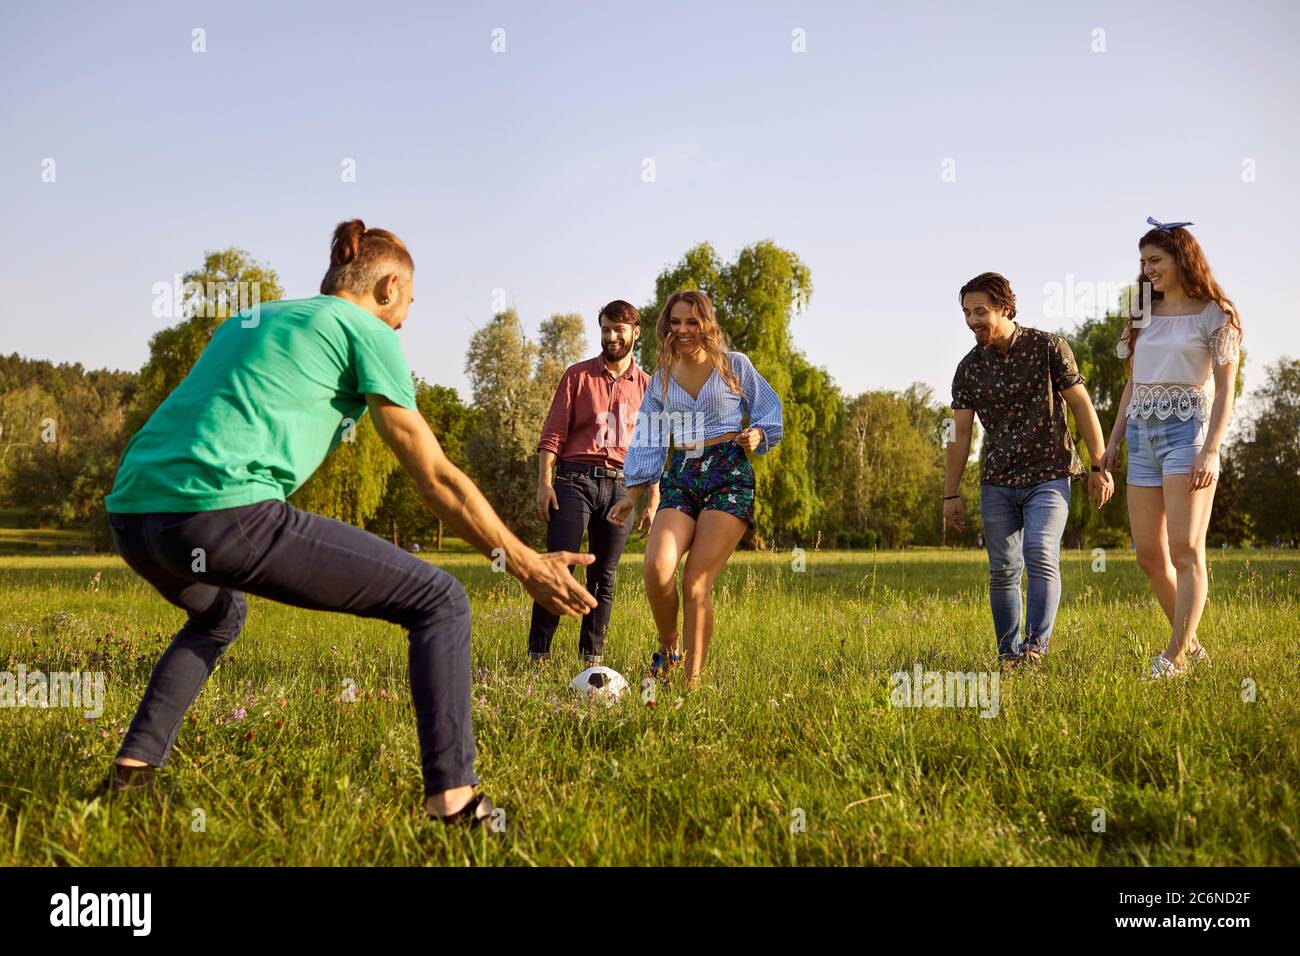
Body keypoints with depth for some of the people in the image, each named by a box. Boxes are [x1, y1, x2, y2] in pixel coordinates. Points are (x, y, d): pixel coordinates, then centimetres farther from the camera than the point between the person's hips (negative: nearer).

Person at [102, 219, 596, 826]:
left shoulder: (248, 319, 29)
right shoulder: (366, 330, 8)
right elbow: (436, 478, 4)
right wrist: (527, 566, 8)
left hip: (131, 512, 8)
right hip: (224, 512, -8)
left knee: (218, 614, 41)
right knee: (439, 601, 2)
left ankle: (131, 771, 31)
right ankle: (452, 803, -9)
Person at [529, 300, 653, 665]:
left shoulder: (646, 386, 12)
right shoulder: (578, 375, 7)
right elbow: (553, 433, 3)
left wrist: (653, 499, 8)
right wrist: (544, 482, -7)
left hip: (620, 485, 2)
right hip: (575, 479, -2)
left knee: (604, 576, 5)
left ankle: (592, 657, 10)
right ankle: (538, 654, -6)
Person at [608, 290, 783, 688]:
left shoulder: (735, 365, 7)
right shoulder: (661, 379, 16)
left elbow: (769, 412, 13)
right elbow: (648, 441, 18)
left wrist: (756, 435, -9)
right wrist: (633, 495, 13)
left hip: (728, 476, -3)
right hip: (680, 476, 3)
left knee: (696, 581, -13)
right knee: (657, 568, -21)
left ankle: (693, 682, -4)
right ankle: (669, 647, 6)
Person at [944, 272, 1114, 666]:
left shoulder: (1047, 347, -5)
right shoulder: (968, 368, 4)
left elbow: (1081, 405, -3)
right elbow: (960, 434, 7)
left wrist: (1100, 466, -6)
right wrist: (951, 494, 4)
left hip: (1049, 475, -3)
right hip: (997, 482, 3)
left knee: (1040, 554, -21)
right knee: (1002, 570, 3)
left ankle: (1036, 645, -22)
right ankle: (1008, 655, 10)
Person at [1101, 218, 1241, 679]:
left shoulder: (1215, 316, -2)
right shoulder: (1145, 315, 16)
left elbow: (1225, 391, -6)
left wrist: (1210, 451, -16)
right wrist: (1113, 442, 12)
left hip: (1187, 432, -6)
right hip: (1142, 435, 7)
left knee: (1185, 550, -10)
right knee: (1150, 555, 5)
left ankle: (1176, 656, -6)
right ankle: (1191, 645, 18)